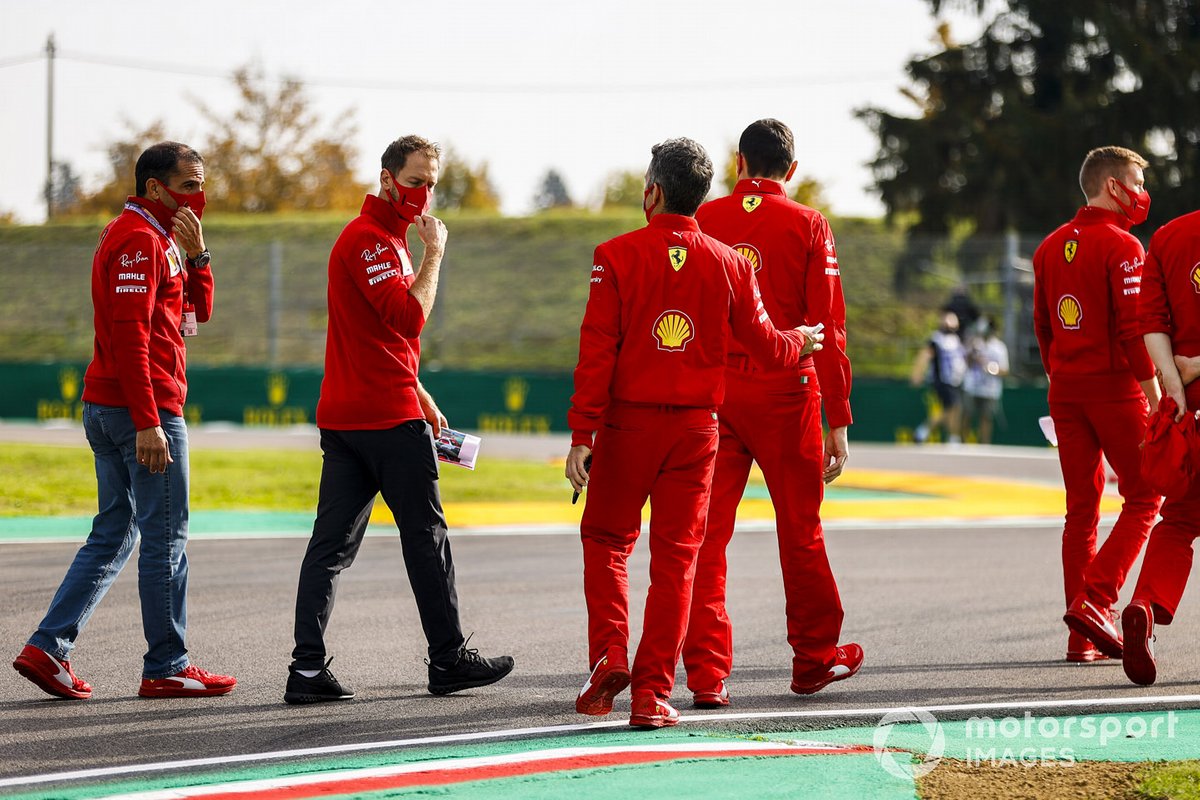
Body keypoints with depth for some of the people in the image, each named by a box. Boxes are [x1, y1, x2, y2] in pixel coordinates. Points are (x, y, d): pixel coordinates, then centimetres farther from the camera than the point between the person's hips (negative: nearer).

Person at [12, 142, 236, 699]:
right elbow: (131, 335, -21)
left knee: (114, 533, 11)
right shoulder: (139, 240, -14)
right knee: (165, 538, -3)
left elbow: (198, 312, 20)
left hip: (105, 406, 10)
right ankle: (166, 668, 2)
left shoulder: (160, 237, 19)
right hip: (144, 407, -10)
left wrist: (195, 255, 3)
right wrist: (148, 423, -26)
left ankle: (49, 647, 6)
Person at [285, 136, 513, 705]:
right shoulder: (370, 240, -11)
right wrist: (434, 253, -12)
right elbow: (410, 318, -22)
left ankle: (307, 669, -3)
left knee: (332, 543, 2)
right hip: (389, 420, -9)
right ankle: (448, 660, 9)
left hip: (343, 418, 9)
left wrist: (421, 399, 25)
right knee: (426, 536, 1)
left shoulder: (385, 239, 22)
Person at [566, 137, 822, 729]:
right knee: (675, 557, 5)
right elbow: (767, 346, 5)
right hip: (696, 427, 2)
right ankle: (652, 692, 2)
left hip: (629, 422, -2)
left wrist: (582, 434, -8)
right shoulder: (729, 263, 1)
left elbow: (597, 351, -10)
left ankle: (608, 657, -3)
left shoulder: (616, 256, -6)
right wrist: (802, 342, 28)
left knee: (605, 539, 15)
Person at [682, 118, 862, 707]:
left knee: (707, 534, 2)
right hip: (784, 392, -1)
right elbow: (827, 327, -5)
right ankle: (815, 658, 26)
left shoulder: (701, 222, 3)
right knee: (800, 529, 14)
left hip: (710, 391, 1)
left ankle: (707, 673, -5)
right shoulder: (807, 226, -2)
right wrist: (838, 422, -2)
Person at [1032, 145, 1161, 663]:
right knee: (1142, 499, 3)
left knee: (1081, 508, 8)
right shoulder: (1121, 247, -11)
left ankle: (1083, 639, 6)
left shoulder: (1050, 247, 12)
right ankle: (1095, 602, -11)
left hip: (1065, 389, 7)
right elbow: (1132, 329, -15)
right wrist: (1155, 397, -12)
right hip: (1115, 387, -7)